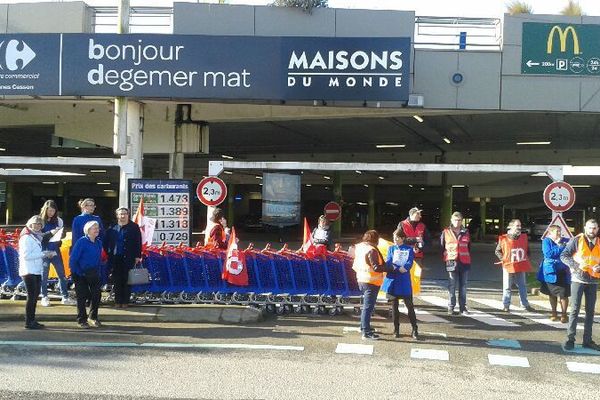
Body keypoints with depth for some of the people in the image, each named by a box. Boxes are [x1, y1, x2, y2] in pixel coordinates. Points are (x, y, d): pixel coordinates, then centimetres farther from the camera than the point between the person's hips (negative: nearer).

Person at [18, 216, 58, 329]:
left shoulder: (36, 236, 18)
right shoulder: (26, 237, -10)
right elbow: (26, 255, -19)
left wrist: (47, 253, 5)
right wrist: (44, 254, -17)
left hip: (36, 271, 9)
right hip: (29, 271, -9)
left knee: (35, 295, 12)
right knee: (32, 296, -8)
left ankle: (32, 320, 18)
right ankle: (28, 322, -4)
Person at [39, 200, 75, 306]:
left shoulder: (58, 220, 7)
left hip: (55, 250, 3)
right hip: (44, 251, -3)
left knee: (62, 273, 3)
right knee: (44, 275, 4)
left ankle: (65, 297, 8)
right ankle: (44, 297, 14)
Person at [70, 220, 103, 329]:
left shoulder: (99, 243, 4)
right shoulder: (82, 242, -15)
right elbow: (72, 260, -15)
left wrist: (98, 272, 5)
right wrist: (77, 273, -14)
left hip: (94, 274, 5)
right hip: (81, 274, -5)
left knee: (96, 295, 4)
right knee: (82, 297, 2)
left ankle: (93, 317, 21)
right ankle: (82, 320, 13)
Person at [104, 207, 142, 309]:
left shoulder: (134, 227, 3)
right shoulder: (112, 228, 10)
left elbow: (138, 242, 0)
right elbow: (106, 242, 16)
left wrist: (137, 256, -6)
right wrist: (108, 253, 6)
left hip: (128, 258, -2)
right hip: (115, 258, 3)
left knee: (126, 281, -1)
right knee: (117, 280, 4)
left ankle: (125, 301, 6)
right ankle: (118, 301, 10)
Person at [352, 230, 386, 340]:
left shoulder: (359, 247, 8)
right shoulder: (371, 250, -20)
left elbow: (355, 265, 15)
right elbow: (376, 267, -23)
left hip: (361, 280, 9)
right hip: (371, 282, -9)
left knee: (366, 305, 23)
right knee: (368, 306, -6)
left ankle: (364, 327, 32)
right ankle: (366, 332, -4)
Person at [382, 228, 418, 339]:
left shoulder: (409, 249, 4)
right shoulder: (391, 248, 10)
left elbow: (409, 264, -9)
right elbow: (388, 263, -4)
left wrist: (395, 267, -20)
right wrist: (399, 268, -22)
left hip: (404, 281, -2)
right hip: (393, 280, 2)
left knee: (409, 305, -3)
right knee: (394, 305, 7)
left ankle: (415, 329, 4)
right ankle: (396, 329, 15)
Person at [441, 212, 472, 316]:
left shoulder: (466, 233, 10)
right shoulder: (445, 232, 3)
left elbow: (469, 248, 16)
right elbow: (441, 247, 6)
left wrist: (469, 261, 12)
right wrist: (444, 260, 2)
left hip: (464, 263, 2)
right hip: (451, 262, -2)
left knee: (463, 286, 6)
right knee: (452, 286, -1)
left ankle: (463, 307, 12)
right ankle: (451, 308, 4)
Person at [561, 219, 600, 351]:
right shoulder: (576, 240, -5)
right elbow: (564, 256, -6)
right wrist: (576, 266, -19)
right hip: (578, 279, -4)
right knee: (575, 309, -5)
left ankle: (587, 340, 16)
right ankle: (570, 339, -1)